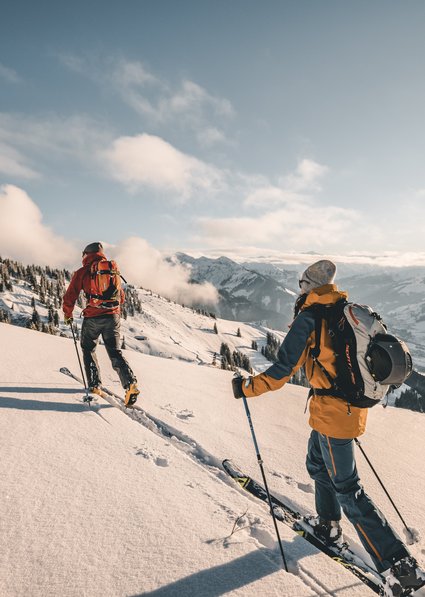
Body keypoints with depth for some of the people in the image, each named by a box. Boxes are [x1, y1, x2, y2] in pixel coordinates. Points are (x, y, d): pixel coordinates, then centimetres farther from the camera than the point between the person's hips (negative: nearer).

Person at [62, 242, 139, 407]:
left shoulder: (82, 272, 0)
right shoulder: (113, 270, 13)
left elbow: (70, 297, 2)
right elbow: (121, 297, 20)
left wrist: (68, 315, 19)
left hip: (92, 317, -3)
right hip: (113, 316, 3)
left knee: (88, 349, 18)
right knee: (115, 351, 8)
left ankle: (94, 385, 13)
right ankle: (130, 383, -11)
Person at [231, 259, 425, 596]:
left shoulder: (309, 318, -17)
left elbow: (283, 371, -19)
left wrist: (247, 387, -6)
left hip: (330, 413, -8)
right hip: (353, 405, 8)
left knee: (347, 489, 6)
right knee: (318, 465, 27)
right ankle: (328, 525, 46)